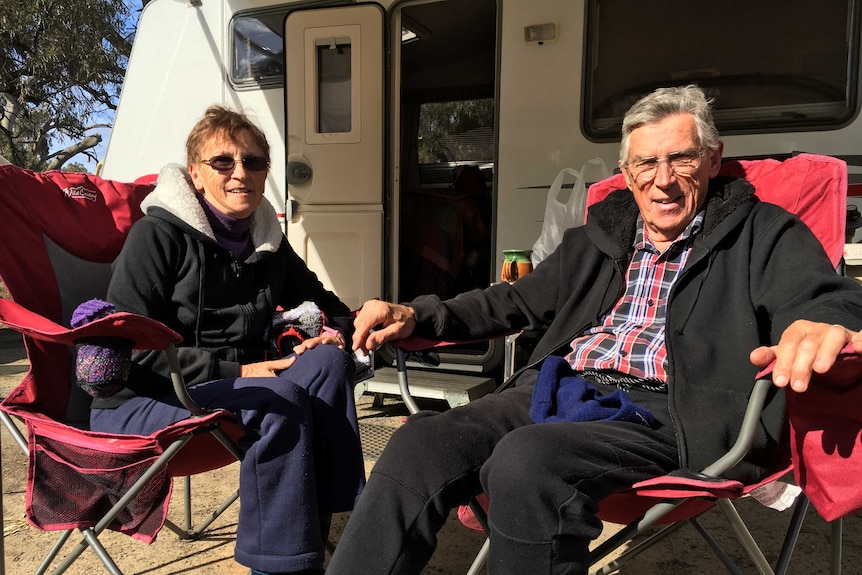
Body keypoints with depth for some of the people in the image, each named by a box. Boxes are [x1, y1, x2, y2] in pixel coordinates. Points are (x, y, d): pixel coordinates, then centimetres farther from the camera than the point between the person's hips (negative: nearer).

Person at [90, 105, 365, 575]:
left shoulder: (268, 243, 9)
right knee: (280, 401, -32)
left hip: (230, 389, 6)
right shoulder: (158, 235, -9)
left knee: (328, 363, -20)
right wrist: (233, 369, -22)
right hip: (136, 402, -6)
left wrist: (334, 331, -5)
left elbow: (325, 304, 21)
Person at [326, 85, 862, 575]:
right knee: (421, 441, -21)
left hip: (659, 414, -4)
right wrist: (415, 316, 13)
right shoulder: (595, 239, 24)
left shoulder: (763, 235, 11)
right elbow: (515, 301, 27)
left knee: (525, 460, -34)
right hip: (558, 391, 5)